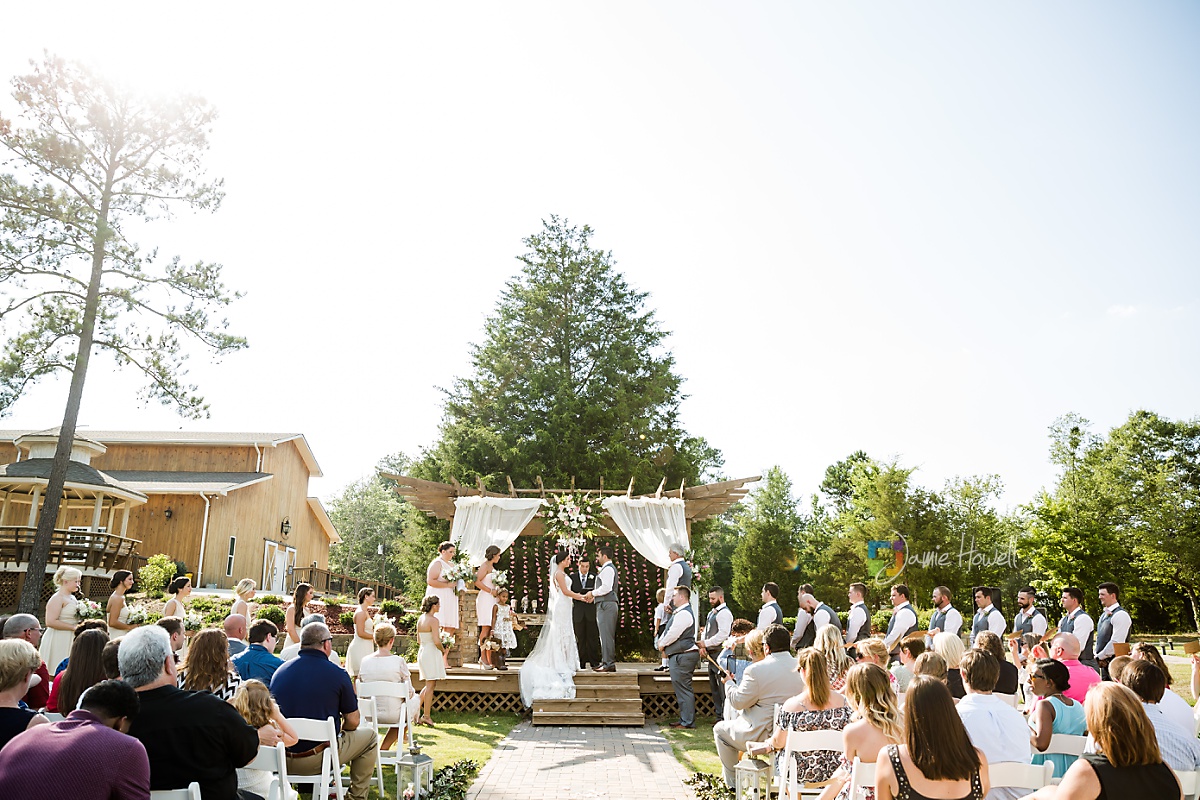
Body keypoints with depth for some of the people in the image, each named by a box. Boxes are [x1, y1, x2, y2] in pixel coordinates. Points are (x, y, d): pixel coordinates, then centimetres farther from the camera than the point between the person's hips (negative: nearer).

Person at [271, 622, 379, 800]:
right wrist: (339, 731, 17)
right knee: (370, 736, 18)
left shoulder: (280, 671, 1)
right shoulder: (337, 674, -12)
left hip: (281, 759, 6)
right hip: (318, 758, -5)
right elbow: (352, 721, -6)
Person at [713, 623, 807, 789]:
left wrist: (729, 683, 7)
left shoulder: (756, 670, -21)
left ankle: (732, 782, 25)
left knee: (719, 729, 20)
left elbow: (738, 702, -12)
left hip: (762, 736, -7)